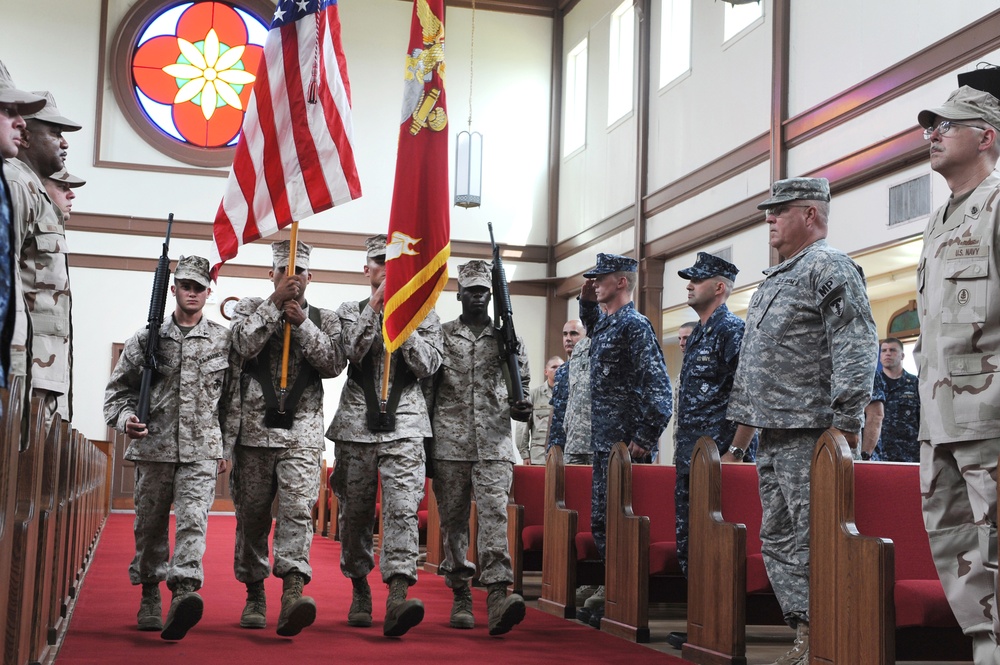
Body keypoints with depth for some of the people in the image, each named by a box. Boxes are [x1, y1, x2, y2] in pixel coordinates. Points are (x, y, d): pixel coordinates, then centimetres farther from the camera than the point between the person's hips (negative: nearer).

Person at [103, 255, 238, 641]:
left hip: (202, 450, -2)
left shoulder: (224, 341, 5)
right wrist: (125, 418, -9)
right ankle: (149, 598, 24)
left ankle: (184, 592, -29)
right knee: (150, 525, 10)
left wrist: (227, 449, 9)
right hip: (152, 447, 2)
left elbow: (233, 399, 9)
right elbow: (118, 388, 11)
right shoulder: (147, 339, 7)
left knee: (192, 519, -17)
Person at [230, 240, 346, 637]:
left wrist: (302, 323, -9)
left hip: (302, 431, -1)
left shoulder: (324, 319, 12)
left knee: (297, 509, -16)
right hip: (255, 428, 1)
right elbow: (244, 345, -9)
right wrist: (276, 303, -10)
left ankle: (293, 593, -27)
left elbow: (334, 364, -2)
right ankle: (254, 596, 21)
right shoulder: (251, 308, 10)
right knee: (252, 514, 7)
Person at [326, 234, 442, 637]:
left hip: (403, 425, -1)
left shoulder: (424, 314, 12)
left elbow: (428, 365, -1)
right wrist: (374, 306, -9)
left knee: (402, 508, -17)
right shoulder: (349, 312, 12)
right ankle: (360, 591, 26)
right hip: (356, 423, 2)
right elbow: (352, 351, -7)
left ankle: (397, 598, -26)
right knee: (355, 513, 8)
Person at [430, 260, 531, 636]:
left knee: (494, 514, -13)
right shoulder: (441, 335, 9)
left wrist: (520, 405, -7)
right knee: (453, 519, 5)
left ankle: (497, 596, -22)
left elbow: (522, 382, 17)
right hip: (450, 445, 1)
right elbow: (427, 387, 10)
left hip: (495, 445, -1)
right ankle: (460, 598, 14)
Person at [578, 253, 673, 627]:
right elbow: (592, 326, 43)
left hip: (625, 446, -10)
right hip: (603, 443, 10)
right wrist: (587, 300, 22)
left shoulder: (634, 325, -12)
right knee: (601, 522, 13)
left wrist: (643, 441, -20)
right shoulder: (606, 323, 15)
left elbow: (659, 390, -18)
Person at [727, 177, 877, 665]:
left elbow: (856, 348, -16)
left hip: (809, 435, -10)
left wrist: (845, 422, -21)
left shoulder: (829, 268, -6)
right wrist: (744, 419, 22)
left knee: (811, 542, -9)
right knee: (778, 541, 10)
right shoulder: (775, 277, 23)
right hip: (772, 434, 10)